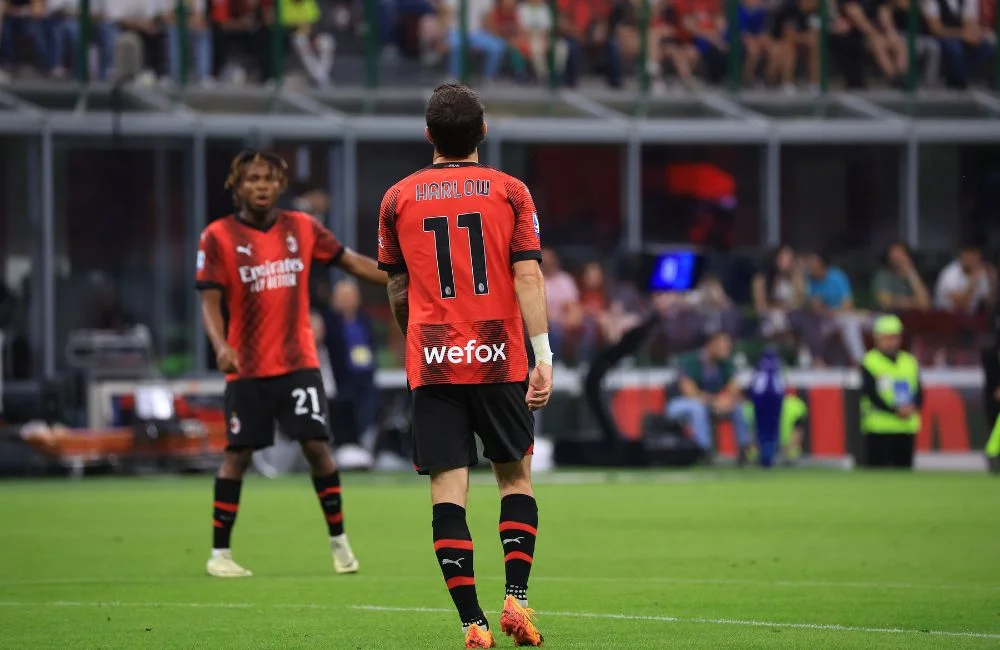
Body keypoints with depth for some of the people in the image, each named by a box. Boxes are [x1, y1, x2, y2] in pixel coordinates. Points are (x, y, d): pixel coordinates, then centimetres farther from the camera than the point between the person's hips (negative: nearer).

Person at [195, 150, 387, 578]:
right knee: (237, 455, 0)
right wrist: (221, 346, -25)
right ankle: (219, 552, 10)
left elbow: (353, 262, 12)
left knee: (317, 446, -6)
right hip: (247, 367, -2)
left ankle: (339, 541, 8)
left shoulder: (302, 228, 4)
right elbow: (210, 301, -8)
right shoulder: (218, 237, -5)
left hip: (298, 362, 2)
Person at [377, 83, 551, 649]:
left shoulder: (398, 199, 6)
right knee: (516, 477, 15)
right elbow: (528, 276, -7)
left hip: (432, 364, 0)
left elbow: (398, 292, 14)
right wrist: (543, 356, -8)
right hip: (500, 362, 0)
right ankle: (516, 600, 2)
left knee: (448, 491, -1)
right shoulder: (510, 192, 3)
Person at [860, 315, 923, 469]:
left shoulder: (910, 362, 14)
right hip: (879, 429, -5)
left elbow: (919, 393, 9)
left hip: (907, 428, 5)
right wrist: (896, 410, -20)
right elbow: (871, 394, -10)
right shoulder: (869, 362, -2)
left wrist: (912, 407, -13)